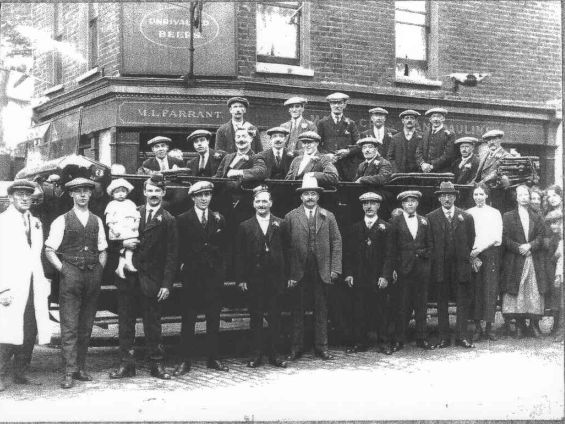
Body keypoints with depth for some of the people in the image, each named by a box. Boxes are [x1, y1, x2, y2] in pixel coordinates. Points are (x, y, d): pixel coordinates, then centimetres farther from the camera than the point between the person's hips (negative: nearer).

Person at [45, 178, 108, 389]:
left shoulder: (97, 221, 13)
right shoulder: (62, 221, 1)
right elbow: (49, 250, 0)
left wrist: (99, 270, 6)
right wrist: (63, 269, -7)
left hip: (93, 277, 4)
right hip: (70, 277, -4)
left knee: (86, 327, 8)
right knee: (69, 327, -6)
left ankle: (81, 368, 16)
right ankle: (69, 373, -4)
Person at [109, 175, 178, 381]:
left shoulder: (168, 220, -1)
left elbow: (171, 255, -3)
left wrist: (167, 284, -10)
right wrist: (123, 242, -7)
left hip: (151, 279, -3)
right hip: (127, 277, 3)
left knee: (153, 323, 4)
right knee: (126, 322, 7)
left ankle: (156, 364, 15)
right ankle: (126, 364, 15)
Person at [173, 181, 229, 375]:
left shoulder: (218, 219, 10)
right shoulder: (183, 219, 2)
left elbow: (223, 247, 13)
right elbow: (179, 248, 2)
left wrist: (221, 268, 4)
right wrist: (183, 265, -6)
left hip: (214, 275, 3)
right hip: (191, 276, -2)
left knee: (213, 319, 7)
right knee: (188, 321, 0)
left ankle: (213, 358, 16)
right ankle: (185, 361, 5)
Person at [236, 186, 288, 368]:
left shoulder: (280, 224, 5)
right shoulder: (245, 226, 4)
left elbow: (286, 250, 4)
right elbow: (240, 255, 2)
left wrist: (288, 275, -2)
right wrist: (241, 279, -4)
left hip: (275, 278, 0)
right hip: (254, 278, 0)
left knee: (275, 317, 5)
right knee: (256, 317, 4)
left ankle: (274, 354, 13)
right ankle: (256, 354, 12)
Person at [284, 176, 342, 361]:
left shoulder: (328, 217, 7)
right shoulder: (291, 217, 2)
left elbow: (336, 243, 6)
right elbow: (286, 246, -1)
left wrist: (335, 269, -2)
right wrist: (289, 273, -7)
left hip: (321, 272, 1)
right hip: (298, 272, -1)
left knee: (321, 310, 7)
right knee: (297, 310, 4)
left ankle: (321, 346, 15)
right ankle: (297, 347, 12)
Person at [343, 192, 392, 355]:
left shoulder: (386, 228, 4)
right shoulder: (355, 228, 12)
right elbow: (348, 253, 10)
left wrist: (385, 275, -9)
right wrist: (348, 273, -1)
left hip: (379, 278, -2)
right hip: (358, 278, 2)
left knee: (381, 312, 2)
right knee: (359, 312, 2)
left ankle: (384, 343, 10)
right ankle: (359, 343, 10)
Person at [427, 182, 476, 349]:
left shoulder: (466, 217, 6)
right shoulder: (431, 218, 3)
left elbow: (471, 240, 11)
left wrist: (465, 256, 7)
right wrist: (434, 259, 0)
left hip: (461, 265, 1)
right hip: (441, 266, -1)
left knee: (463, 301, 1)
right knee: (442, 302, 4)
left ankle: (462, 336, 7)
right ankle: (443, 337, 9)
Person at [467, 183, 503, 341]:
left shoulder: (494, 213, 6)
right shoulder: (468, 213, 8)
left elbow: (496, 237, -2)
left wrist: (479, 249, -10)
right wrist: (472, 255, -9)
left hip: (491, 253, 0)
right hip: (472, 255, 1)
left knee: (490, 290, -4)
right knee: (475, 290, -3)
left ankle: (489, 327, 1)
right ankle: (477, 328, 1)